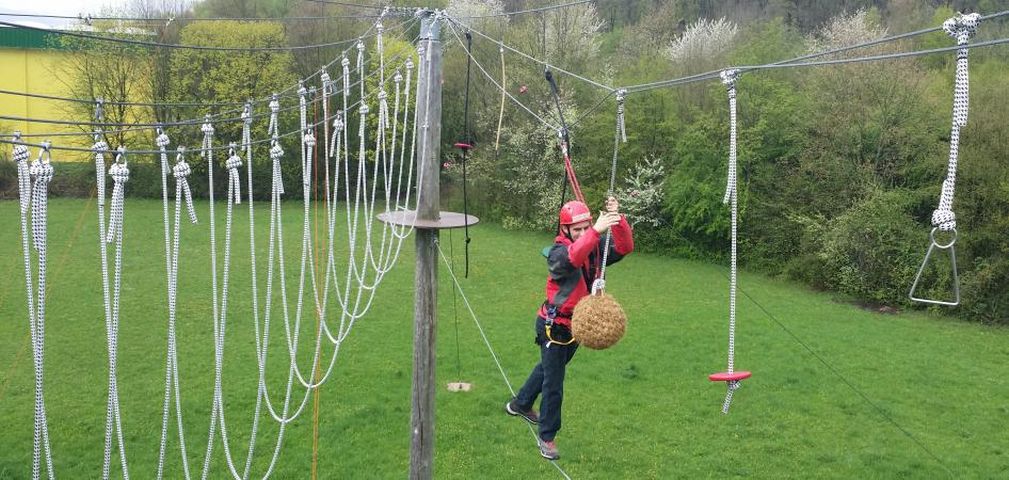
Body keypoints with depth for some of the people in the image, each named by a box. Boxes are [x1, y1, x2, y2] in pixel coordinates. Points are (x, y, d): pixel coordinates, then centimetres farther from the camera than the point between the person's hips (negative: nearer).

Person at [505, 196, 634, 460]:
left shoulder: (596, 247, -6)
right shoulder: (558, 252, -23)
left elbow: (624, 248, -19)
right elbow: (572, 258, -46)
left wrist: (618, 220, -35)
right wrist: (596, 231, -57)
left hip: (577, 324, 7)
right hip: (554, 326, -7)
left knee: (549, 367, 27)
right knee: (554, 384, -1)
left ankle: (519, 405, 50)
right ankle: (547, 437, 15)